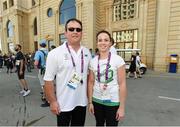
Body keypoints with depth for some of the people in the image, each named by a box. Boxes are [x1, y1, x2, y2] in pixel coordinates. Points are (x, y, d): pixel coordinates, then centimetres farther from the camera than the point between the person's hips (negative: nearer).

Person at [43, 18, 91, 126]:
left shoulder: (87, 52, 0)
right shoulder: (55, 53, -14)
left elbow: (88, 75, 6)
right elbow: (48, 80, -12)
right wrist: (53, 101, -12)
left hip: (82, 101, 4)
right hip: (63, 103, -4)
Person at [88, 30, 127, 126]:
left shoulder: (118, 59, -12)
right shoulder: (93, 61, -3)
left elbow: (122, 84, -11)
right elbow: (91, 83, 2)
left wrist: (122, 106, -9)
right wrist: (90, 102, 3)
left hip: (113, 102, -3)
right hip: (97, 100, 3)